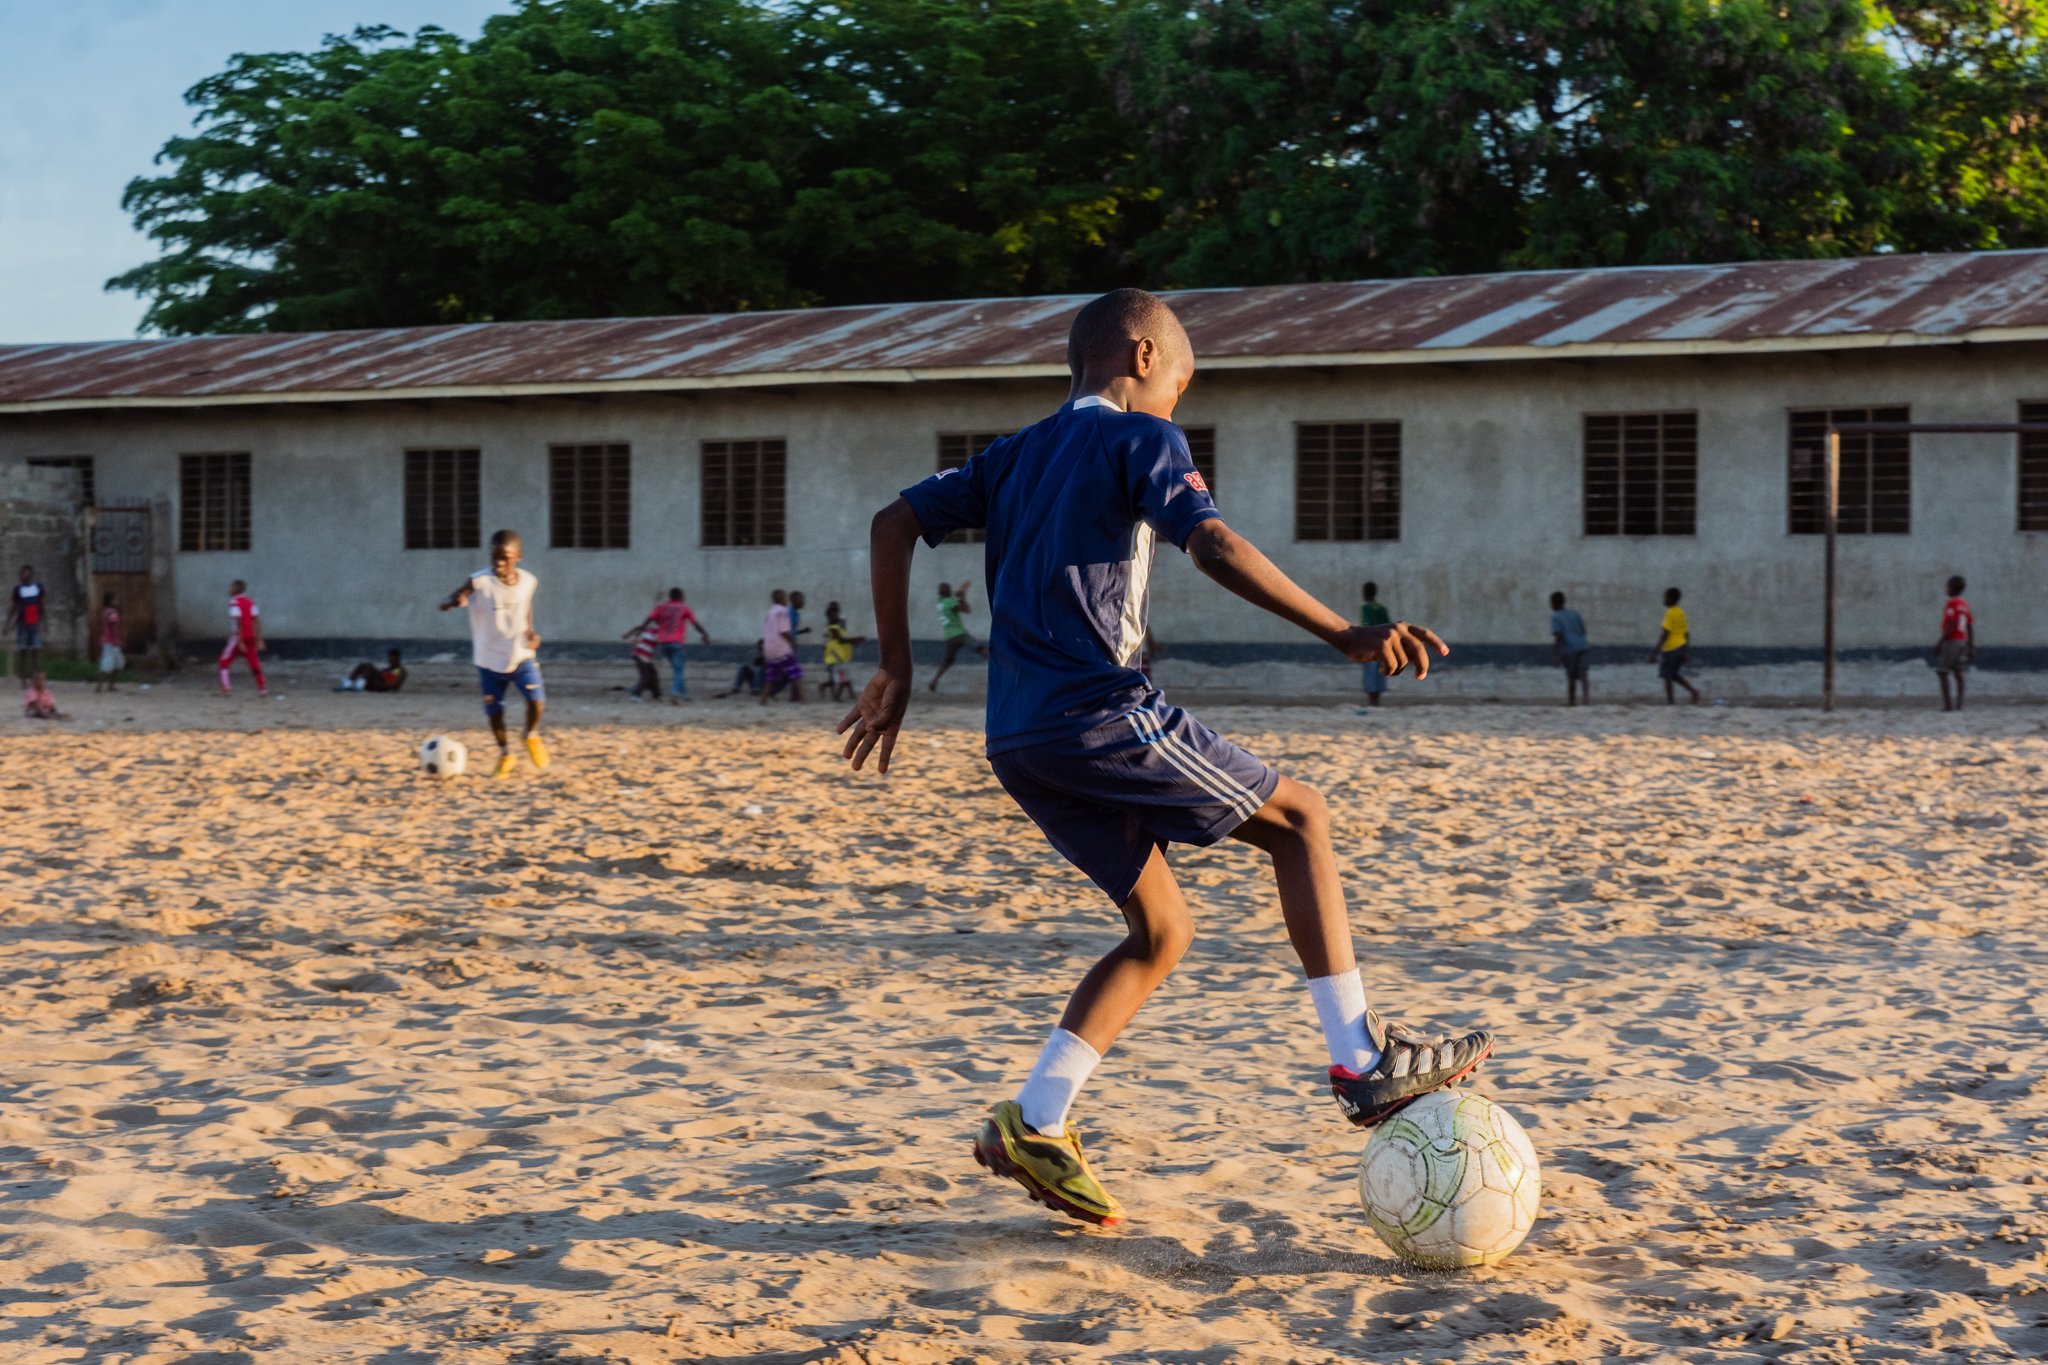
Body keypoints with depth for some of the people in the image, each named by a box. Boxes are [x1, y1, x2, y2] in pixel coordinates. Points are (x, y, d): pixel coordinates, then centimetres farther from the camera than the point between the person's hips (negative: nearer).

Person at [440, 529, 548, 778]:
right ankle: (505, 755, 31)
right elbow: (444, 603, -24)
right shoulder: (479, 582, -18)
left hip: (521, 655, 1)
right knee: (494, 711, 6)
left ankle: (532, 738, 16)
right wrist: (454, 601, -48)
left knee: (537, 699, -16)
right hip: (489, 661, -1)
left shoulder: (528, 582, -6)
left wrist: (530, 632, -3)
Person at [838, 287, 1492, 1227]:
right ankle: (1363, 1061, 2)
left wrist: (896, 671, 22)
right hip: (1099, 716, -8)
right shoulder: (1142, 438, 0)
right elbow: (1213, 546, -17)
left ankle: (1033, 1125, 5)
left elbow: (895, 524, 20)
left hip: (1019, 742, 8)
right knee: (1297, 817, 7)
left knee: (1162, 931, 15)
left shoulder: (1018, 455, 22)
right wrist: (1343, 635, -20)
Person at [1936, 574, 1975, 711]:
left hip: (1950, 642, -8)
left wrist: (1939, 642, -16)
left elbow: (1950, 626, -19)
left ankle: (1946, 704, -13)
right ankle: (1959, 704, 2)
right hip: (1962, 641, 8)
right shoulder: (1965, 605, 12)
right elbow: (1970, 627, 12)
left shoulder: (1951, 604, -12)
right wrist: (1971, 646, 16)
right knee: (1958, 674, 6)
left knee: (1943, 673, -6)